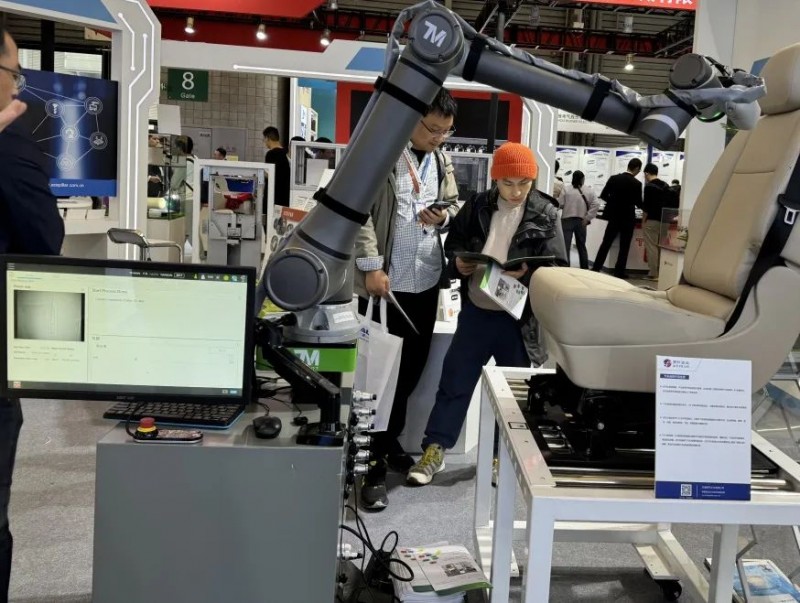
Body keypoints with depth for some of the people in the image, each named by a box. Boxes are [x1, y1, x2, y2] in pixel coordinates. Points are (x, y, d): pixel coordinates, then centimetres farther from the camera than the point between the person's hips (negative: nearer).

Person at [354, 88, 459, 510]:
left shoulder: (442, 161, 12)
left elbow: (454, 205, 19)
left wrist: (443, 217, -5)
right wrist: (371, 266, -18)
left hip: (426, 280, 6)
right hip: (385, 279, -6)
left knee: (412, 368, 15)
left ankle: (390, 442, 33)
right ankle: (374, 463, 7)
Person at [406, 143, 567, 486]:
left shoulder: (545, 215, -5)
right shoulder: (477, 206, 2)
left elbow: (557, 267, -8)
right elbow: (453, 240, 14)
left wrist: (527, 273, -26)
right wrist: (458, 261, -7)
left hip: (518, 316, -1)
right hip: (475, 310, 2)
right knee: (454, 381, 7)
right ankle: (434, 450, 18)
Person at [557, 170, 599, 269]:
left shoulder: (566, 189, -5)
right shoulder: (589, 190, 1)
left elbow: (560, 204, -7)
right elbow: (595, 205, -6)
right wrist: (588, 218, -3)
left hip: (567, 219, -3)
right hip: (581, 221, 3)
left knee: (565, 245, -1)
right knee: (581, 246, 16)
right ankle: (585, 268, 20)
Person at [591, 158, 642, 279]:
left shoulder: (614, 178, -2)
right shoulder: (636, 183, -12)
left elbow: (603, 195, 0)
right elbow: (639, 203, -7)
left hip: (614, 216, 4)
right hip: (627, 218, -4)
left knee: (606, 243, 10)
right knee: (624, 246, 6)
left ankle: (596, 268, 7)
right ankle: (619, 272, 7)